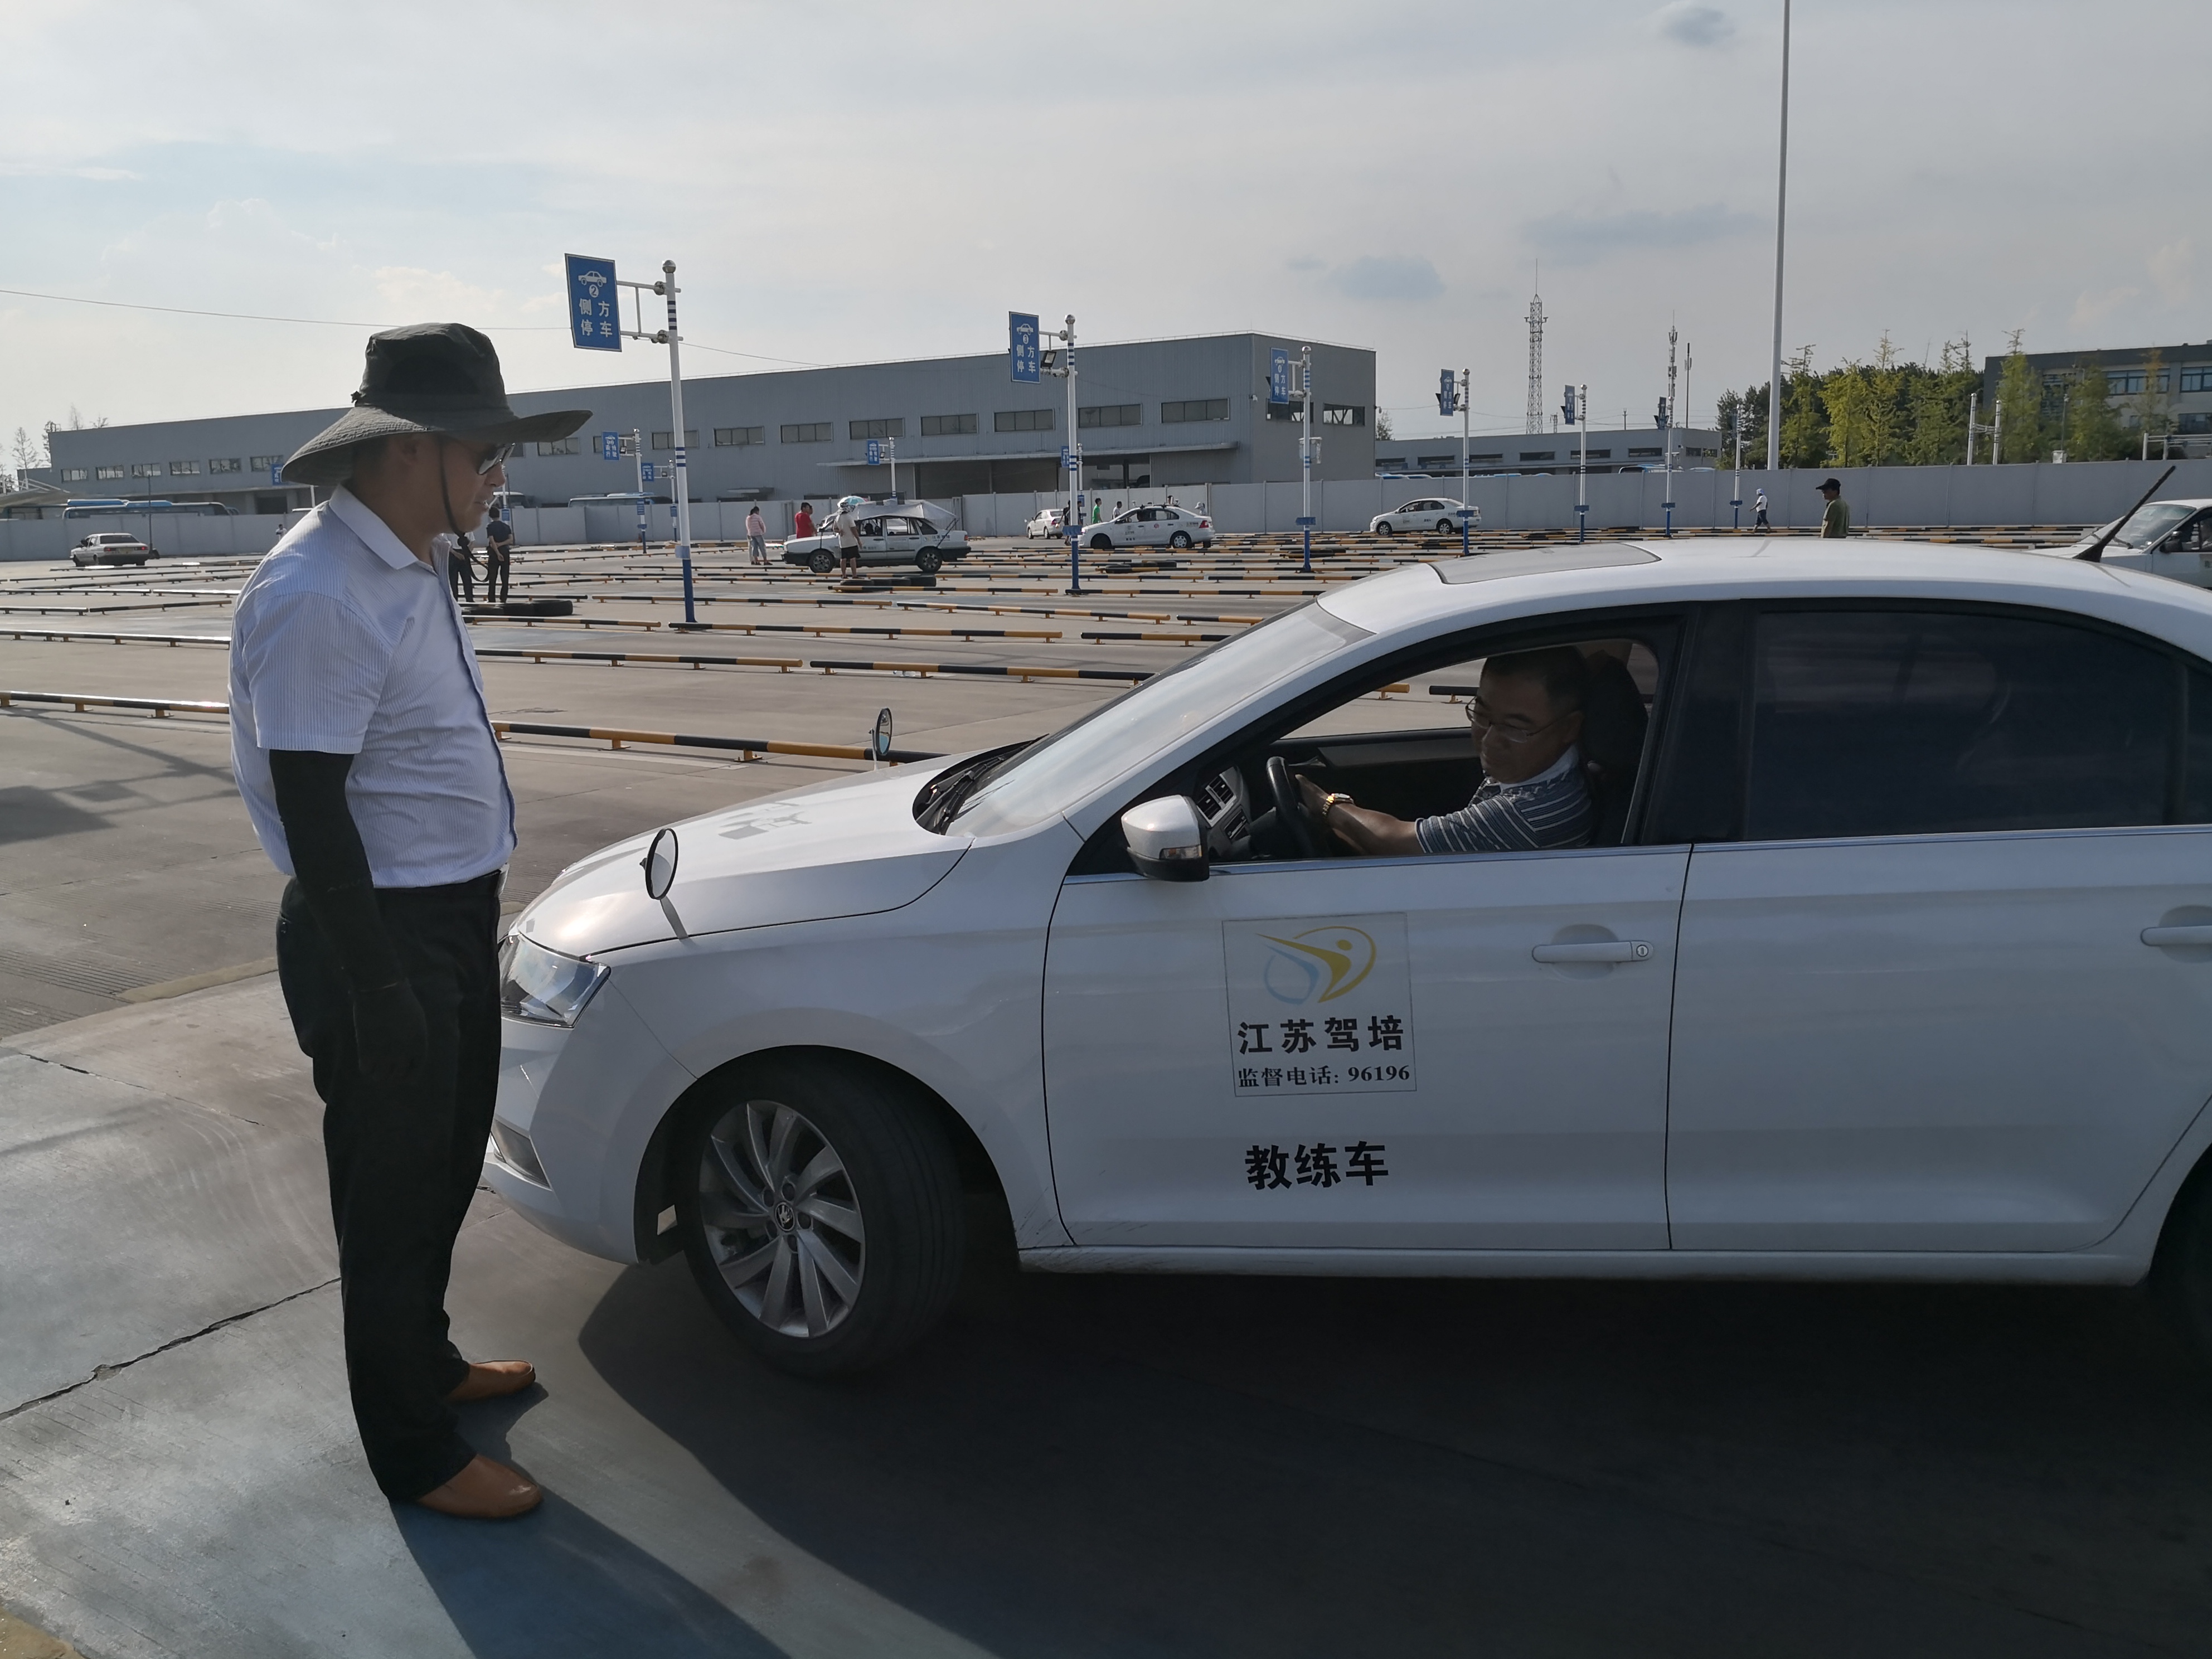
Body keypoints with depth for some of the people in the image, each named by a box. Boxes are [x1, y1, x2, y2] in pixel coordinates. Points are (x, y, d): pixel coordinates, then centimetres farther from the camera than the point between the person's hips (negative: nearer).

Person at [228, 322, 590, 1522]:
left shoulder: (406, 567, 9)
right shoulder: (317, 595, -22)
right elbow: (311, 807, -24)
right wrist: (376, 989, -23)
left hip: (455, 917, 10)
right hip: (381, 931, -9)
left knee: (445, 1164, 22)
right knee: (393, 1190, 5)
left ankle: (425, 1361, 43)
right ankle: (414, 1455, 20)